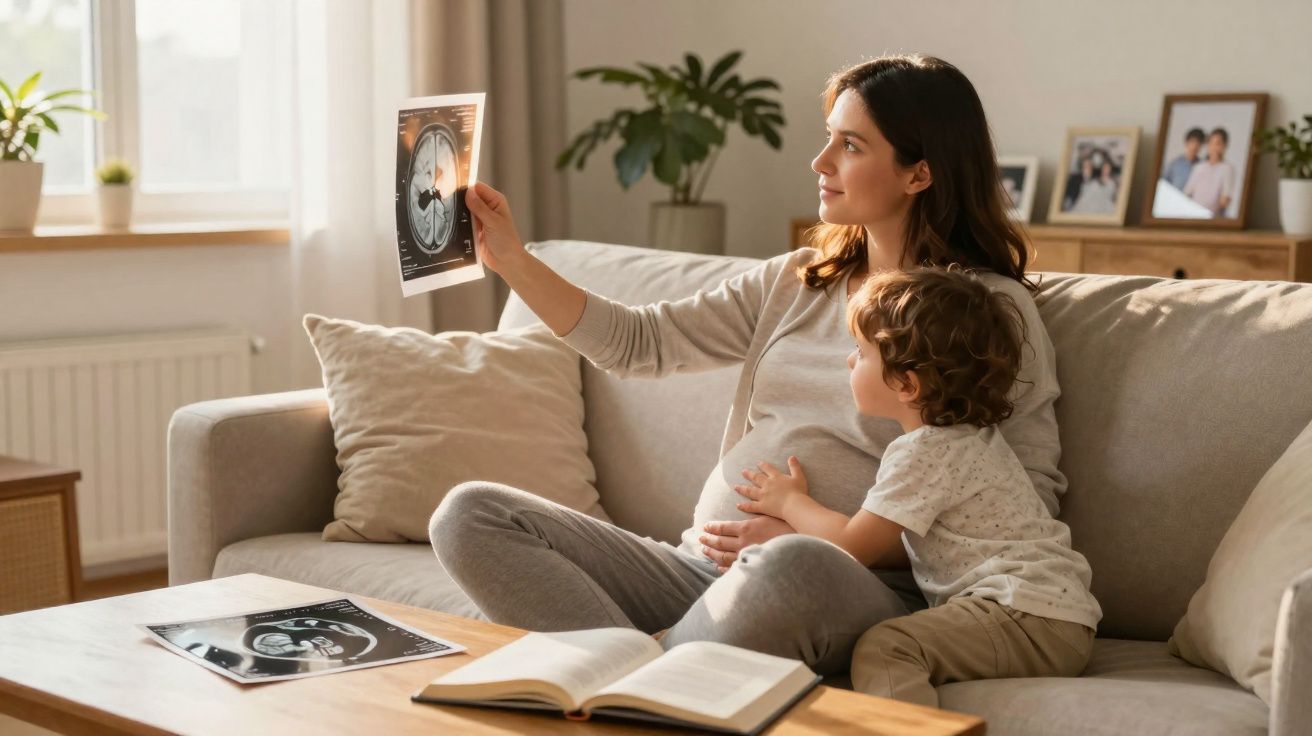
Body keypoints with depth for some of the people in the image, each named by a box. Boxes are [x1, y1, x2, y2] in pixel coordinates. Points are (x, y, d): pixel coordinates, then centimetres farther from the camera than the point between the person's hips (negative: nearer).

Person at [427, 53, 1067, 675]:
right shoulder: (792, 283, 18)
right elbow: (637, 342, 16)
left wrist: (810, 537, -13)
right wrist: (513, 262, 4)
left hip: (854, 584, -6)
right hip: (705, 566, 6)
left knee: (793, 568, -44)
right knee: (470, 514, -11)